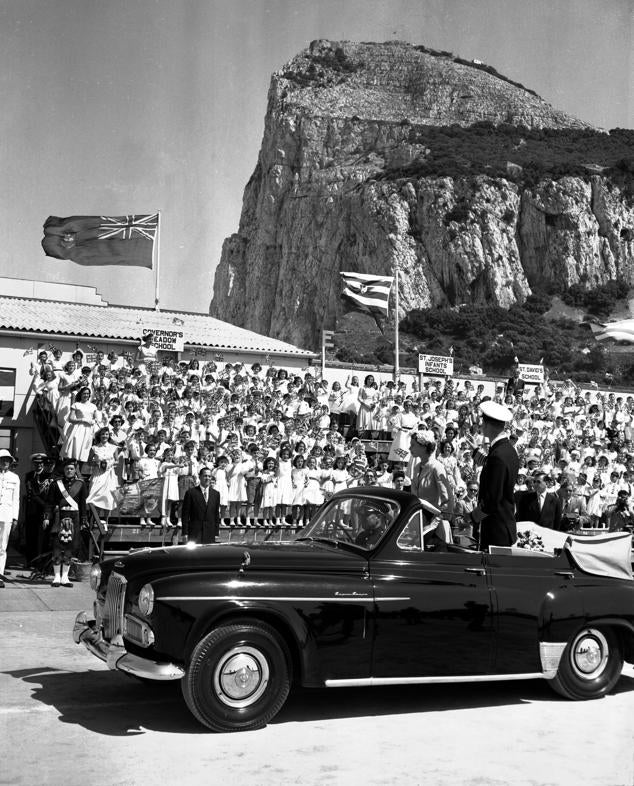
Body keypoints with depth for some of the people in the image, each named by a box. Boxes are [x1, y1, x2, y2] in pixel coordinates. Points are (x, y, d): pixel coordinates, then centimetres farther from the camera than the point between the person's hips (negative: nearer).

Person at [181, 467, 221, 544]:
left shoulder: (216, 494, 11)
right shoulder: (191, 492, 0)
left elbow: (217, 515, 13)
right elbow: (185, 514, -1)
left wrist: (216, 533, 8)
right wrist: (185, 533, -5)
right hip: (194, 533, -3)